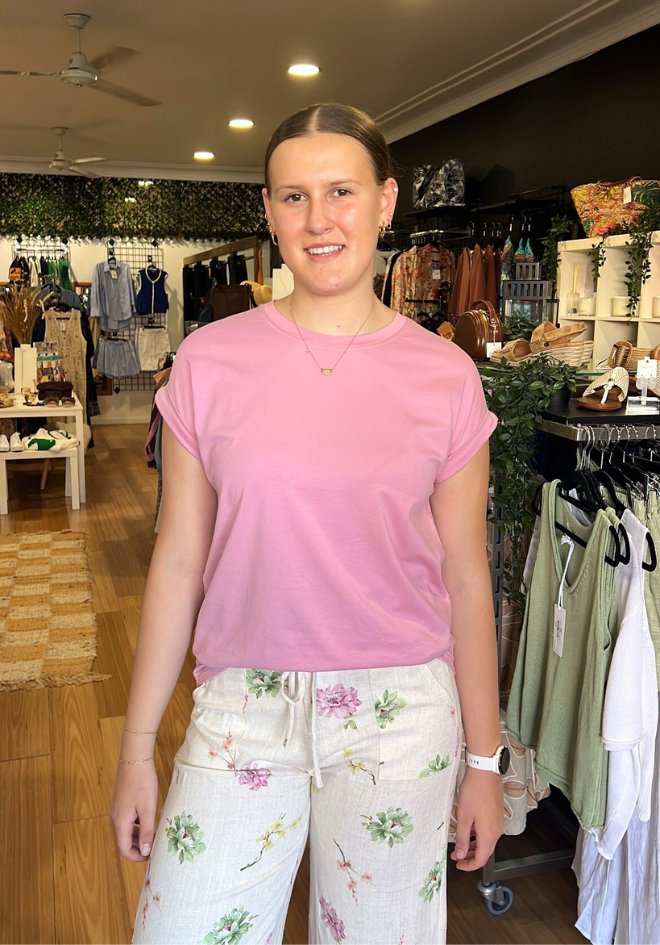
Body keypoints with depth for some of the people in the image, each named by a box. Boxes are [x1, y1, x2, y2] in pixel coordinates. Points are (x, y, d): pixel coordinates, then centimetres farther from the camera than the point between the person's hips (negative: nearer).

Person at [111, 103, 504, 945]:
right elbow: (177, 564, 0)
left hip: (399, 713, 0)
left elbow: (465, 578, 1)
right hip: (241, 708, 1)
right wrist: (136, 749, 3)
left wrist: (483, 763, 5)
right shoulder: (210, 361, -3)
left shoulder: (445, 376, -3)